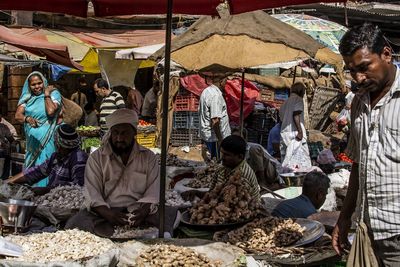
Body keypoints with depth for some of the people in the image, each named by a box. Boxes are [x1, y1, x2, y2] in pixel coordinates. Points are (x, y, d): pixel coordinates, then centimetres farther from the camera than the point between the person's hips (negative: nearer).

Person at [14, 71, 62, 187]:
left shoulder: (53, 94, -3)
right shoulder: (27, 98, 9)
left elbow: (51, 111, -20)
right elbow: (17, 115, -2)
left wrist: (47, 95, -12)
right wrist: (27, 118, -22)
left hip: (47, 138, -5)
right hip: (32, 138, 5)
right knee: (30, 167, 9)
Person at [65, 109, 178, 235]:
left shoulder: (149, 158, 12)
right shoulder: (96, 158, 8)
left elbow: (152, 192, 2)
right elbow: (93, 195, -2)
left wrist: (143, 211, -21)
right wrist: (107, 213, -24)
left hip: (138, 212, 0)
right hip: (105, 213, 0)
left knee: (172, 214, -29)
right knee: (74, 224, -30)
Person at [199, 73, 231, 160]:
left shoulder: (206, 91, 10)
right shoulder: (216, 95, -21)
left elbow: (200, 113, 19)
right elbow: (215, 121, -27)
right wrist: (220, 140, -22)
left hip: (207, 135, 10)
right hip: (215, 137, -10)